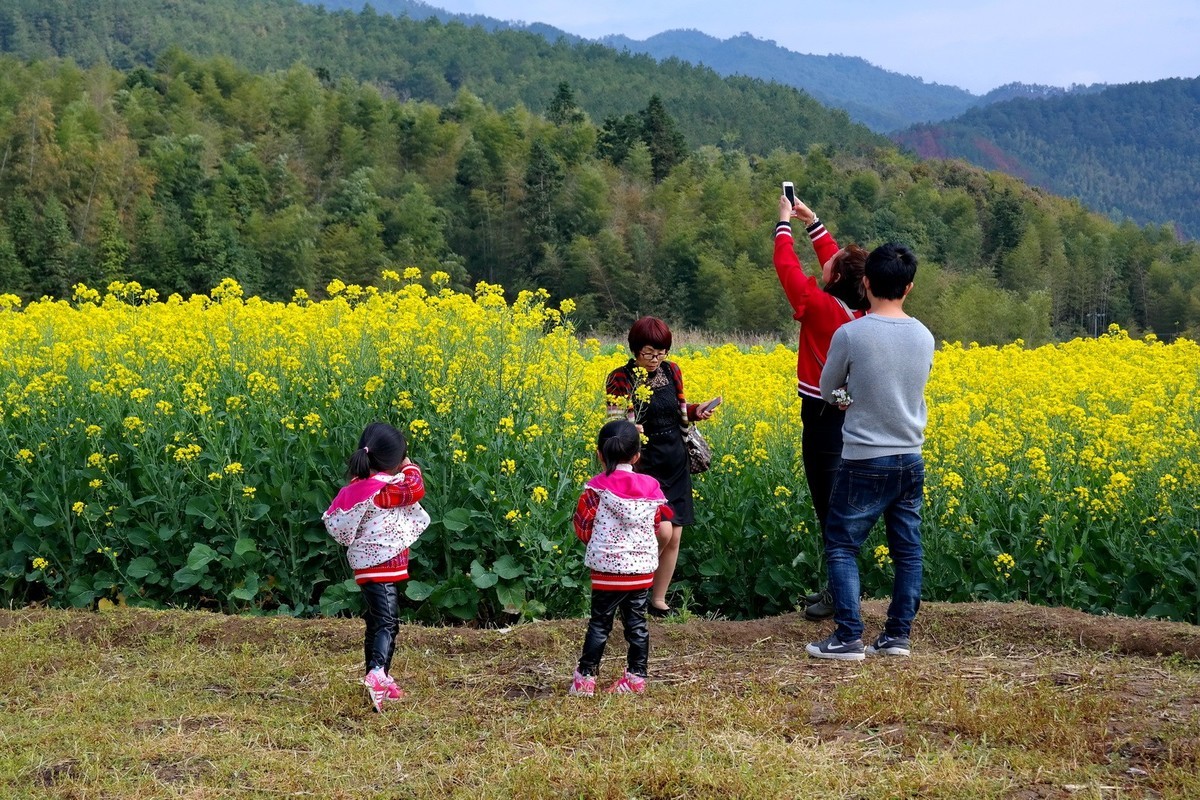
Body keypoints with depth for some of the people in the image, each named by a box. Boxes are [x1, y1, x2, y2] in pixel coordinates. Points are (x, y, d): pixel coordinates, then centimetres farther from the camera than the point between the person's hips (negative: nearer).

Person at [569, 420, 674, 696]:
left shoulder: (597, 489, -10)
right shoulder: (651, 487, -1)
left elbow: (582, 531, -7)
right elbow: (666, 533, 1)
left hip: (607, 569, -3)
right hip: (642, 570, 3)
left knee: (599, 624, 6)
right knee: (636, 624, 13)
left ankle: (585, 678, 9)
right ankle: (636, 677, 17)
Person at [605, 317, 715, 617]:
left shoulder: (672, 371, 5)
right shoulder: (621, 379, -10)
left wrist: (695, 412, -1)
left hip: (675, 465, 6)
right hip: (645, 466, -6)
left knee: (674, 536, 7)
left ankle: (659, 598, 22)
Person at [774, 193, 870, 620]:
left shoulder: (820, 306, -16)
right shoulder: (859, 312, 5)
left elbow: (788, 267, -6)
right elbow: (833, 259, 20)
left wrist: (784, 223, 7)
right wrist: (812, 222, 23)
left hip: (824, 414, -8)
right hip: (848, 413, 8)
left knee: (830, 504, -4)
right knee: (832, 504, 14)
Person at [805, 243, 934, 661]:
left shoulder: (850, 335, -14)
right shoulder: (924, 337, 1)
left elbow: (827, 390, 0)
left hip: (864, 462, -5)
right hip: (911, 461, 5)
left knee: (841, 547, 4)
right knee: (907, 550, 11)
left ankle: (848, 639, 0)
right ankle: (898, 635, 15)